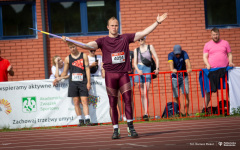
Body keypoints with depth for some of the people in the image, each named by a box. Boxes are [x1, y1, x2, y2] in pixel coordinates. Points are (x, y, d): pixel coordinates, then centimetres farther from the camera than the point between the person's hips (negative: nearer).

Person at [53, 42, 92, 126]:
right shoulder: (67, 59, 11)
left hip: (82, 82, -2)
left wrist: (88, 82, -3)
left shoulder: (84, 56, 7)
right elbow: (64, 73, 18)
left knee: (84, 101, -8)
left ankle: (87, 119, -12)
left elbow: (87, 69, 4)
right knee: (76, 102, -1)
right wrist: (58, 79, 3)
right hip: (73, 82, 2)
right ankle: (80, 120, 3)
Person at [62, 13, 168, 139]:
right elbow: (88, 46, -7)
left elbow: (144, 33, 12)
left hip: (123, 73, 1)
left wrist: (157, 22, 8)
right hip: (110, 74, -1)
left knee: (128, 100, -7)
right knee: (113, 103, 1)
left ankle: (130, 128, -2)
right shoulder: (103, 41, 5)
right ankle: (115, 130, 6)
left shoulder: (125, 38, 10)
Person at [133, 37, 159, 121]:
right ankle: (146, 113, 10)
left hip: (147, 70, -3)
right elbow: (135, 62, 8)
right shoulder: (136, 50, 13)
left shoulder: (150, 47, 8)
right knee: (142, 94, 3)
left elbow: (156, 58, 6)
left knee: (145, 93, -13)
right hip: (139, 70, 3)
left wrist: (157, 68, -7)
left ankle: (146, 114, -17)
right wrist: (138, 70, -11)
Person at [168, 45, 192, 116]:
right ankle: (178, 112, 7)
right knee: (176, 96, -4)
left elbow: (187, 61, -23)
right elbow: (171, 62, -27)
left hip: (184, 76, 0)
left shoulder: (184, 53, -6)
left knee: (186, 93, -13)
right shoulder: (171, 55, -8)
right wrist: (172, 69, -49)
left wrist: (189, 68, -44)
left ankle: (186, 112, -10)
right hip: (175, 77, 0)